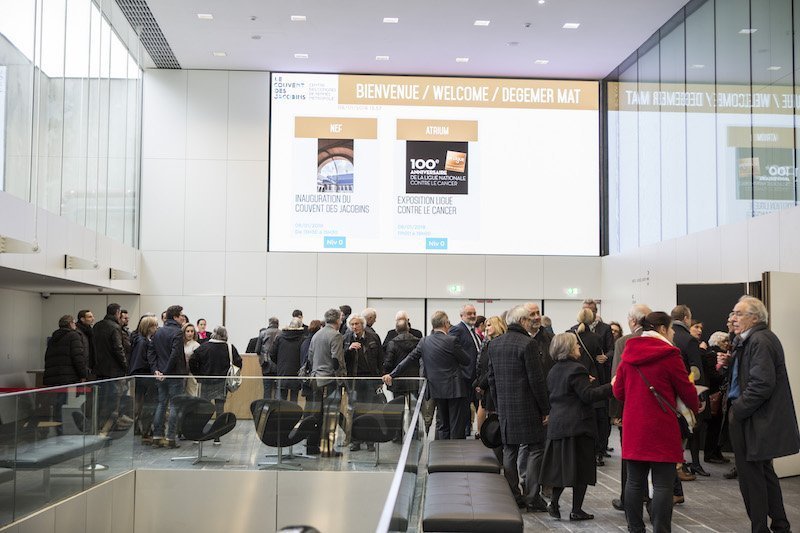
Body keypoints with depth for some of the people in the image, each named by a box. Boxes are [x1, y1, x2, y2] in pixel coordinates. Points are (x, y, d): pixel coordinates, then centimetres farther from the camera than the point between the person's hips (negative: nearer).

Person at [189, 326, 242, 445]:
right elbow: (238, 363, -7)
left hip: (206, 382, 1)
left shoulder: (204, 347, -3)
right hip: (222, 384, -1)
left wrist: (198, 375, 7)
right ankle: (217, 438, 4)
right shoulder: (230, 348, -5)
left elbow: (192, 361, -4)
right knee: (219, 410, 4)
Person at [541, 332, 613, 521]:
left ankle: (554, 504, 12)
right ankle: (576, 510, 6)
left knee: (560, 465, 15)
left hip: (557, 424, 8)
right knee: (581, 467, 2)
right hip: (577, 424, -8)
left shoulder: (553, 371, 13)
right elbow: (588, 396, -20)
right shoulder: (576, 369, -14)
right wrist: (610, 386, -19)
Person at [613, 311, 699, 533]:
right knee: (663, 484, -1)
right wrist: (696, 407, 17)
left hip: (633, 427, 5)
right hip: (662, 429, -5)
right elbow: (686, 389, -4)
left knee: (635, 481, 11)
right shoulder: (669, 355, -9)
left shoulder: (628, 353, 6)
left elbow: (618, 392, 10)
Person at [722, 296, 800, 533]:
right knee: (765, 473, 19)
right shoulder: (751, 340, 15)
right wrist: (729, 365, 4)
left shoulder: (760, 341, -18)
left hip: (755, 422, -11)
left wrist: (737, 411, -18)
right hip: (761, 420, 11)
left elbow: (762, 385, -24)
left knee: (750, 476, -3)